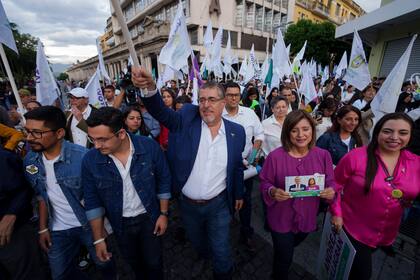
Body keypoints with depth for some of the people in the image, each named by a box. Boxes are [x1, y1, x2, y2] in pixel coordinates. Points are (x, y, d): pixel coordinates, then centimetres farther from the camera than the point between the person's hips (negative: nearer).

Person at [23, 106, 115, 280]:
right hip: (58, 230, 5)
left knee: (104, 264, 18)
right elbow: (41, 197, 6)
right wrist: (43, 228, 7)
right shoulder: (30, 160, -7)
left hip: (90, 225, -4)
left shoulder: (83, 157, -26)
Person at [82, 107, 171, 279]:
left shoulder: (150, 147, -24)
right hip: (120, 223, 2)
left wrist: (163, 213, -6)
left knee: (154, 263, 17)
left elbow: (163, 181, -10)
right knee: (134, 263, 27)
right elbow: (93, 201, -7)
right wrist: (99, 239, -2)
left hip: (149, 217, -2)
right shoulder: (90, 161, -19)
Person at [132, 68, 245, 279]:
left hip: (219, 204, -1)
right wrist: (150, 87, -46)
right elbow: (161, 112, -26)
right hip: (188, 204, 2)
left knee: (221, 252, 17)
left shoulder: (236, 131, -8)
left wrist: (239, 194, 10)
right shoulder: (187, 118, -12)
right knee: (197, 244, 30)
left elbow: (237, 166, 1)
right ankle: (204, 258, 63)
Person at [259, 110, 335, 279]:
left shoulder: (323, 155, -10)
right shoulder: (275, 156, -20)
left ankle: (279, 253, 66)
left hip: (307, 218, 4)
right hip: (281, 219, -3)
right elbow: (264, 183, -11)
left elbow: (331, 183, -2)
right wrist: (272, 191, -32)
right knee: (284, 259, 18)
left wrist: (331, 192, -24)